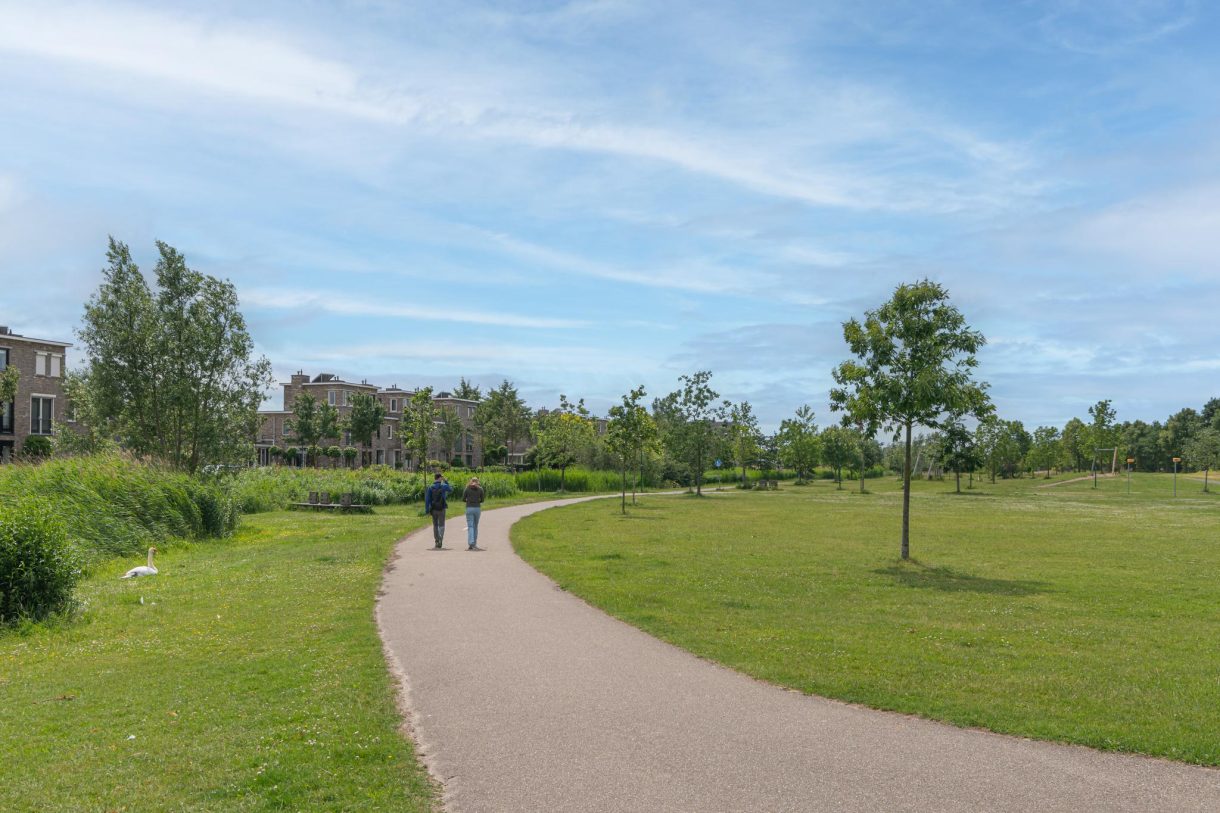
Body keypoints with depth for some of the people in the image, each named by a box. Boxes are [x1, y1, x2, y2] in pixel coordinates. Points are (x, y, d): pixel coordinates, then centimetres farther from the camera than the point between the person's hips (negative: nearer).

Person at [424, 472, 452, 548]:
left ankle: (436, 541, 14)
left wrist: (427, 509, 2)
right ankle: (440, 539, -20)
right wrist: (445, 481, 17)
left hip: (433, 509, 2)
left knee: (435, 525, 13)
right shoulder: (444, 486, -5)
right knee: (441, 525, 2)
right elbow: (451, 489, 16)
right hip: (441, 509, -2)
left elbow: (427, 499, -2)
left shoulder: (430, 487, 0)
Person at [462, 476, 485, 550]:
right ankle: (474, 544, 20)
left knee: (470, 526, -3)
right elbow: (482, 500, 5)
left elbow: (463, 499, 2)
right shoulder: (480, 489, 2)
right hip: (477, 508, 2)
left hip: (469, 508, -2)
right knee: (475, 526, 15)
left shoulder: (467, 489, 0)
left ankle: (470, 544, -18)